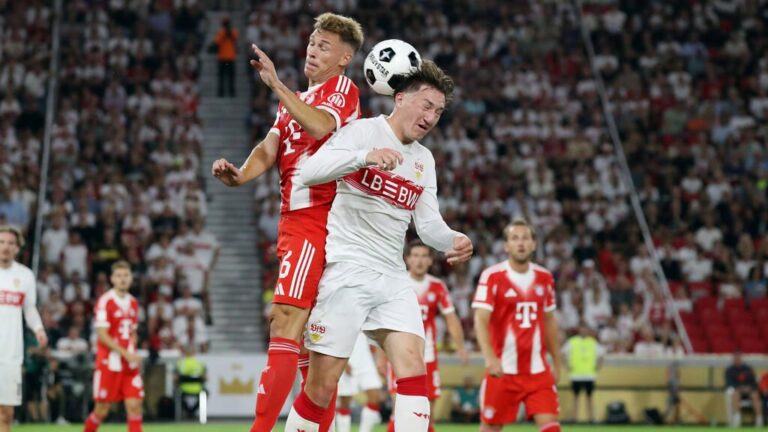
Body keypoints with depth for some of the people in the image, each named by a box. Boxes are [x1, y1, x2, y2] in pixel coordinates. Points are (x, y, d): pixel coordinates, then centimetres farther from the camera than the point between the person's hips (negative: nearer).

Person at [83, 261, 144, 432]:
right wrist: (125, 353, -21)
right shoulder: (105, 302, -10)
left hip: (129, 366, 5)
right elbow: (102, 335, -15)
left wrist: (132, 355, 3)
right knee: (101, 410, 2)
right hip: (109, 364, -5)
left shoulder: (133, 303, 10)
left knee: (135, 406, -5)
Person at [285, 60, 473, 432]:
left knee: (414, 369, -11)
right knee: (322, 385, -5)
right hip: (347, 271, -6)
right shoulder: (363, 132, -4)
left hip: (393, 279, 6)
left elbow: (428, 223, 12)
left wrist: (453, 241, -11)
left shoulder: (424, 160, 17)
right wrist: (365, 157, -36)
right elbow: (311, 171, -20)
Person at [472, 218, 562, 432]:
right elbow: (480, 320, -15)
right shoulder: (492, 276, -7)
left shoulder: (544, 278, 8)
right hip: (503, 369, -3)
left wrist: (556, 362, 18)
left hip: (538, 370, 3)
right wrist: (490, 357, -29)